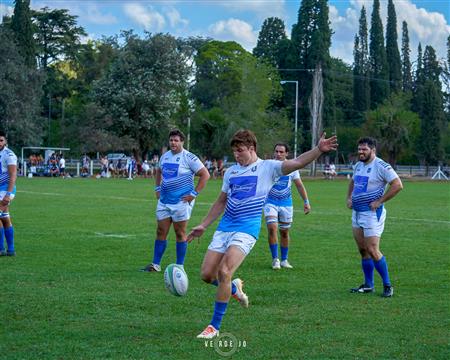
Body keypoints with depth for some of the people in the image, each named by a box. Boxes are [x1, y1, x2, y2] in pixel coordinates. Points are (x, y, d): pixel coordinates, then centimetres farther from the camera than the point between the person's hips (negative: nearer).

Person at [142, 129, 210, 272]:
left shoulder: (189, 158, -10)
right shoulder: (165, 156, 11)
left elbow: (205, 175, -12)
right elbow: (159, 171, 30)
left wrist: (194, 193, -14)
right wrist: (157, 188, 18)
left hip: (181, 201, -6)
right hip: (164, 201, 6)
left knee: (180, 233, 1)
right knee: (161, 232, 7)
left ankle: (180, 266, 8)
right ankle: (155, 264, 13)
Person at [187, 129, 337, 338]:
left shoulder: (267, 168, 0)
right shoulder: (231, 172, 15)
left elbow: (297, 163, -12)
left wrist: (319, 150, -27)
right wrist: (203, 226, 23)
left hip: (246, 230, -6)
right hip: (224, 228, 6)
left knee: (224, 272, -20)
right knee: (207, 274, -1)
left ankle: (215, 326, -8)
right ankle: (234, 288, 33)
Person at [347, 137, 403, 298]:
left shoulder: (381, 166, -13)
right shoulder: (358, 165, 13)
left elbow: (398, 185, -18)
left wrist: (379, 201, -18)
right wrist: (349, 197, 16)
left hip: (372, 213, -8)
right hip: (356, 212, 8)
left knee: (372, 250, -12)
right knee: (363, 250, 10)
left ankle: (387, 285, 0)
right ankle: (368, 285, 19)